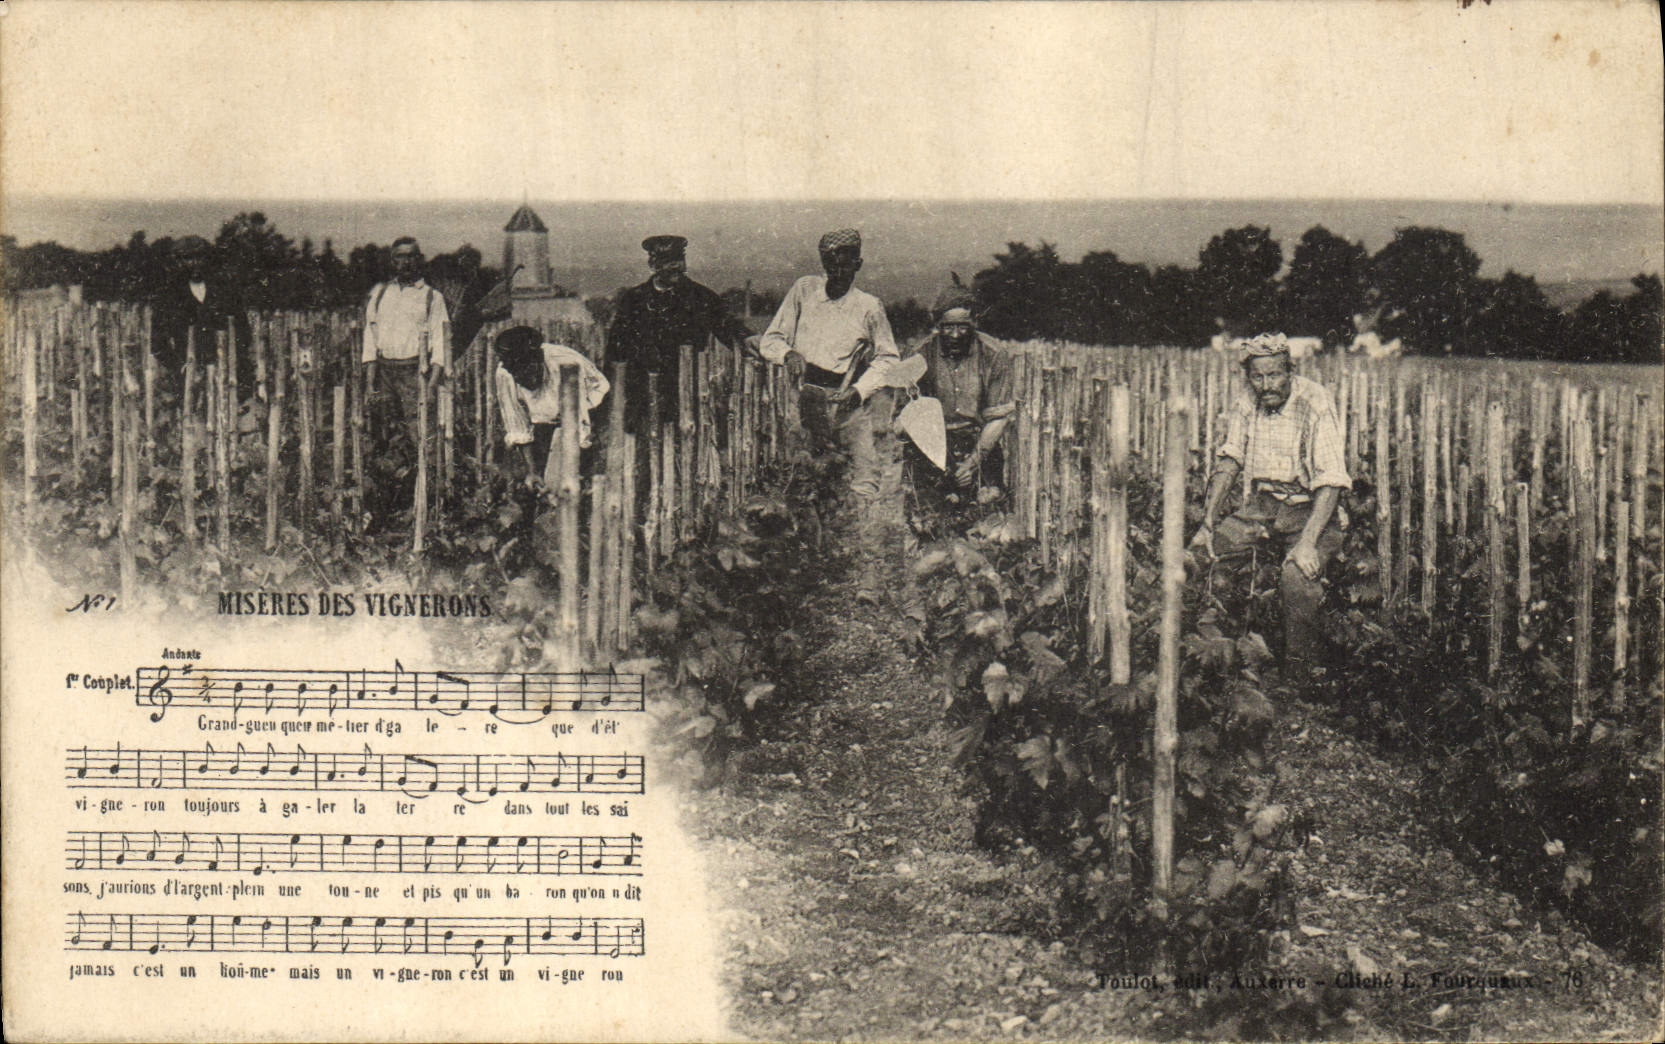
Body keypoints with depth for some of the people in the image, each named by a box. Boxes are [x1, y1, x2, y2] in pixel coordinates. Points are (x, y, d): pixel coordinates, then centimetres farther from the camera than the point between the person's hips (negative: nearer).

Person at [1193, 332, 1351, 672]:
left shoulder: (1315, 403, -17)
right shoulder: (1246, 403, 0)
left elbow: (1330, 481, -21)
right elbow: (1228, 462, 9)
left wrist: (1308, 542, -30)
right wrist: (1207, 524, -1)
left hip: (1310, 509, -5)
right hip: (1260, 508, 5)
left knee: (1298, 578, -33)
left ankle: (1298, 671, -11)